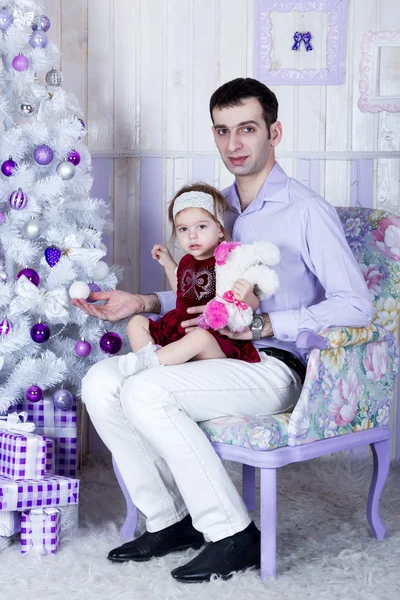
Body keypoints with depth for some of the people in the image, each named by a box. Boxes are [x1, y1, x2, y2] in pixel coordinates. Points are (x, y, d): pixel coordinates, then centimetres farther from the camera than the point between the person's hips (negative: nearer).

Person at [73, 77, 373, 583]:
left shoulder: (306, 211, -8)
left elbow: (356, 307, -15)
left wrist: (259, 324, -21)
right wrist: (142, 303, 9)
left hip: (275, 368, -8)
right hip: (217, 357, 8)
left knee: (146, 392, -28)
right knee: (100, 382, -11)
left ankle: (234, 534, -16)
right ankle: (169, 522, -1)